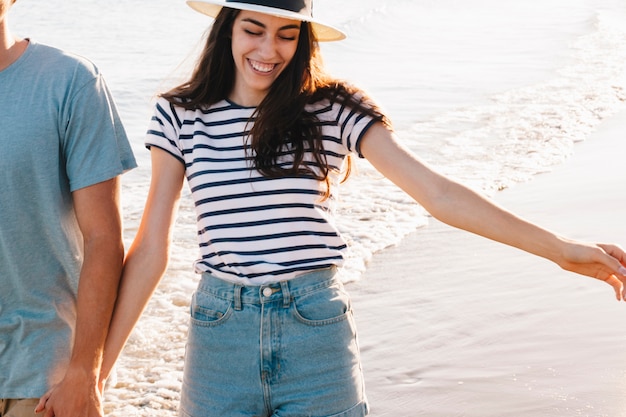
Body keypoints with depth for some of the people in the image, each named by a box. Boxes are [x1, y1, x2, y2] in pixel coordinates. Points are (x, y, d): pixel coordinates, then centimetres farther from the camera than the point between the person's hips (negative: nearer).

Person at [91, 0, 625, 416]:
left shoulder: (333, 110, -2)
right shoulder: (180, 116, 1)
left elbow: (437, 192, -7)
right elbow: (150, 250, 2)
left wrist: (559, 247, -13)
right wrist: (96, 368, 0)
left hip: (317, 331, 0)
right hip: (220, 330, 1)